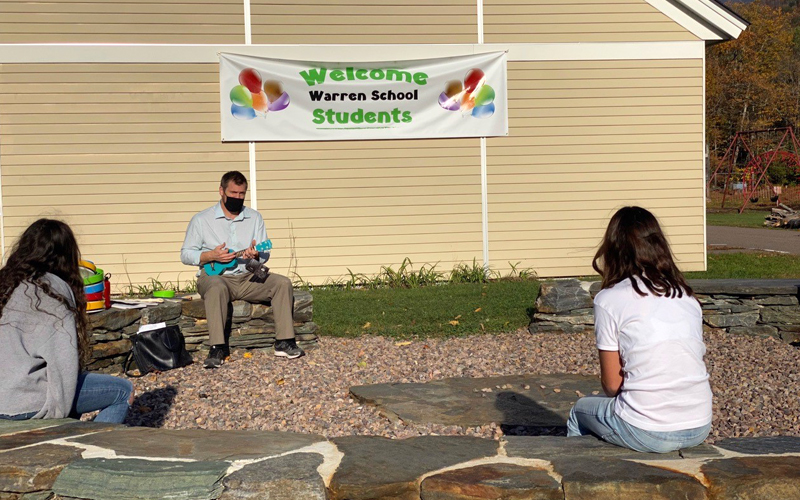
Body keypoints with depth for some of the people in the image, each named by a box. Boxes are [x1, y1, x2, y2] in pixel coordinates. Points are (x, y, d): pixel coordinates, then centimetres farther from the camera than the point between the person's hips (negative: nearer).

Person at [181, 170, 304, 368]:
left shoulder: (254, 217, 12)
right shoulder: (201, 220, 3)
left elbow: (265, 254, 9)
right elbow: (185, 254, 2)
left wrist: (256, 255, -16)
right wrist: (211, 256, -16)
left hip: (247, 277, 4)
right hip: (215, 276, -3)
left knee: (283, 283, -20)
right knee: (217, 289, -39)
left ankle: (284, 342, -19)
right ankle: (218, 348, -37)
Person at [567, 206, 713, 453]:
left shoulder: (609, 300, -7)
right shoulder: (687, 296, 7)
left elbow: (611, 383, -3)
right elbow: (689, 364, 12)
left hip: (647, 434, -5)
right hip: (699, 428, 5)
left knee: (580, 411, 25)